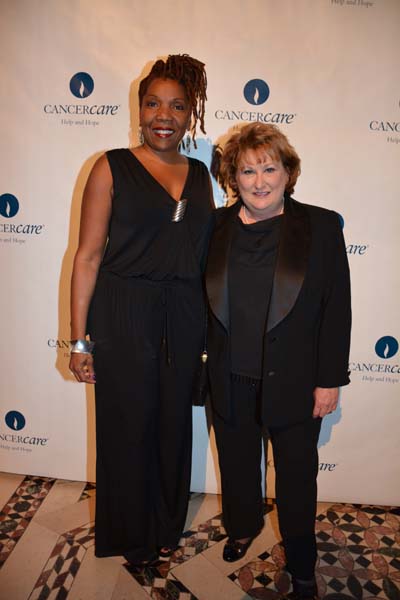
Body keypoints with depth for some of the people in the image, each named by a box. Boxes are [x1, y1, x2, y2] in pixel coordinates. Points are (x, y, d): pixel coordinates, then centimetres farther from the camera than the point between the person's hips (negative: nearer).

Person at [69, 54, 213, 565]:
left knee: (174, 424, 15)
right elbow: (88, 255, -7)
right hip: (124, 316, -4)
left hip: (183, 319, 4)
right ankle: (131, 537, 36)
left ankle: (166, 526, 41)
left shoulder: (199, 174, 10)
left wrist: (206, 323, 10)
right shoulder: (112, 168, -4)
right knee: (128, 426, 9)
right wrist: (79, 338, -9)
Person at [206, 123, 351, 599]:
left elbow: (337, 308, -7)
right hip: (231, 380, 2)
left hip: (294, 381, -2)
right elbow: (203, 298, 4)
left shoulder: (320, 226, -7)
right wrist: (203, 364, 2)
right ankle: (242, 526, 51)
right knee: (237, 463, 22)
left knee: (296, 472, 16)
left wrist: (329, 380, -8)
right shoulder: (215, 226, 0)